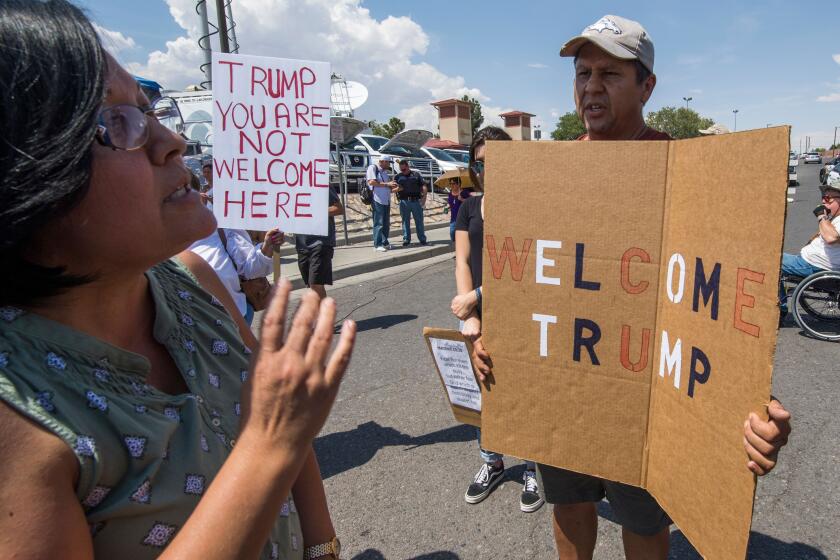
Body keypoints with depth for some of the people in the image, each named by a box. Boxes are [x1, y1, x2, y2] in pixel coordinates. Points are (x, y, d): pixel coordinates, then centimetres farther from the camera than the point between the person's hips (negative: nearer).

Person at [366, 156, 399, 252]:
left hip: (386, 201, 8)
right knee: (379, 223, -6)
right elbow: (371, 182, -15)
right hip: (377, 200, -8)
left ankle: (384, 243, 19)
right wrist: (387, 184, -15)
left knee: (386, 223, 10)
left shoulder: (385, 172, 20)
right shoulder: (372, 168, -1)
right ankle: (377, 245, -2)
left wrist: (397, 188, 4)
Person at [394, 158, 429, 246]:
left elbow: (423, 186, 6)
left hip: (416, 200, 0)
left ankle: (422, 239, 9)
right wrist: (397, 189, -19)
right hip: (404, 202, 1)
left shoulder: (416, 174, 10)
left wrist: (424, 197, -7)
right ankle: (406, 240, 11)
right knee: (405, 221, 5)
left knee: (419, 220, 3)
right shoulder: (398, 176, 12)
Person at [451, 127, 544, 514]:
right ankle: (491, 464, 35)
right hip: (477, 316, 4)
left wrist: (476, 296, -17)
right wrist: (471, 318, -8)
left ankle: (533, 473, 26)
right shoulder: (469, 208, 8)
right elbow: (462, 263, 2)